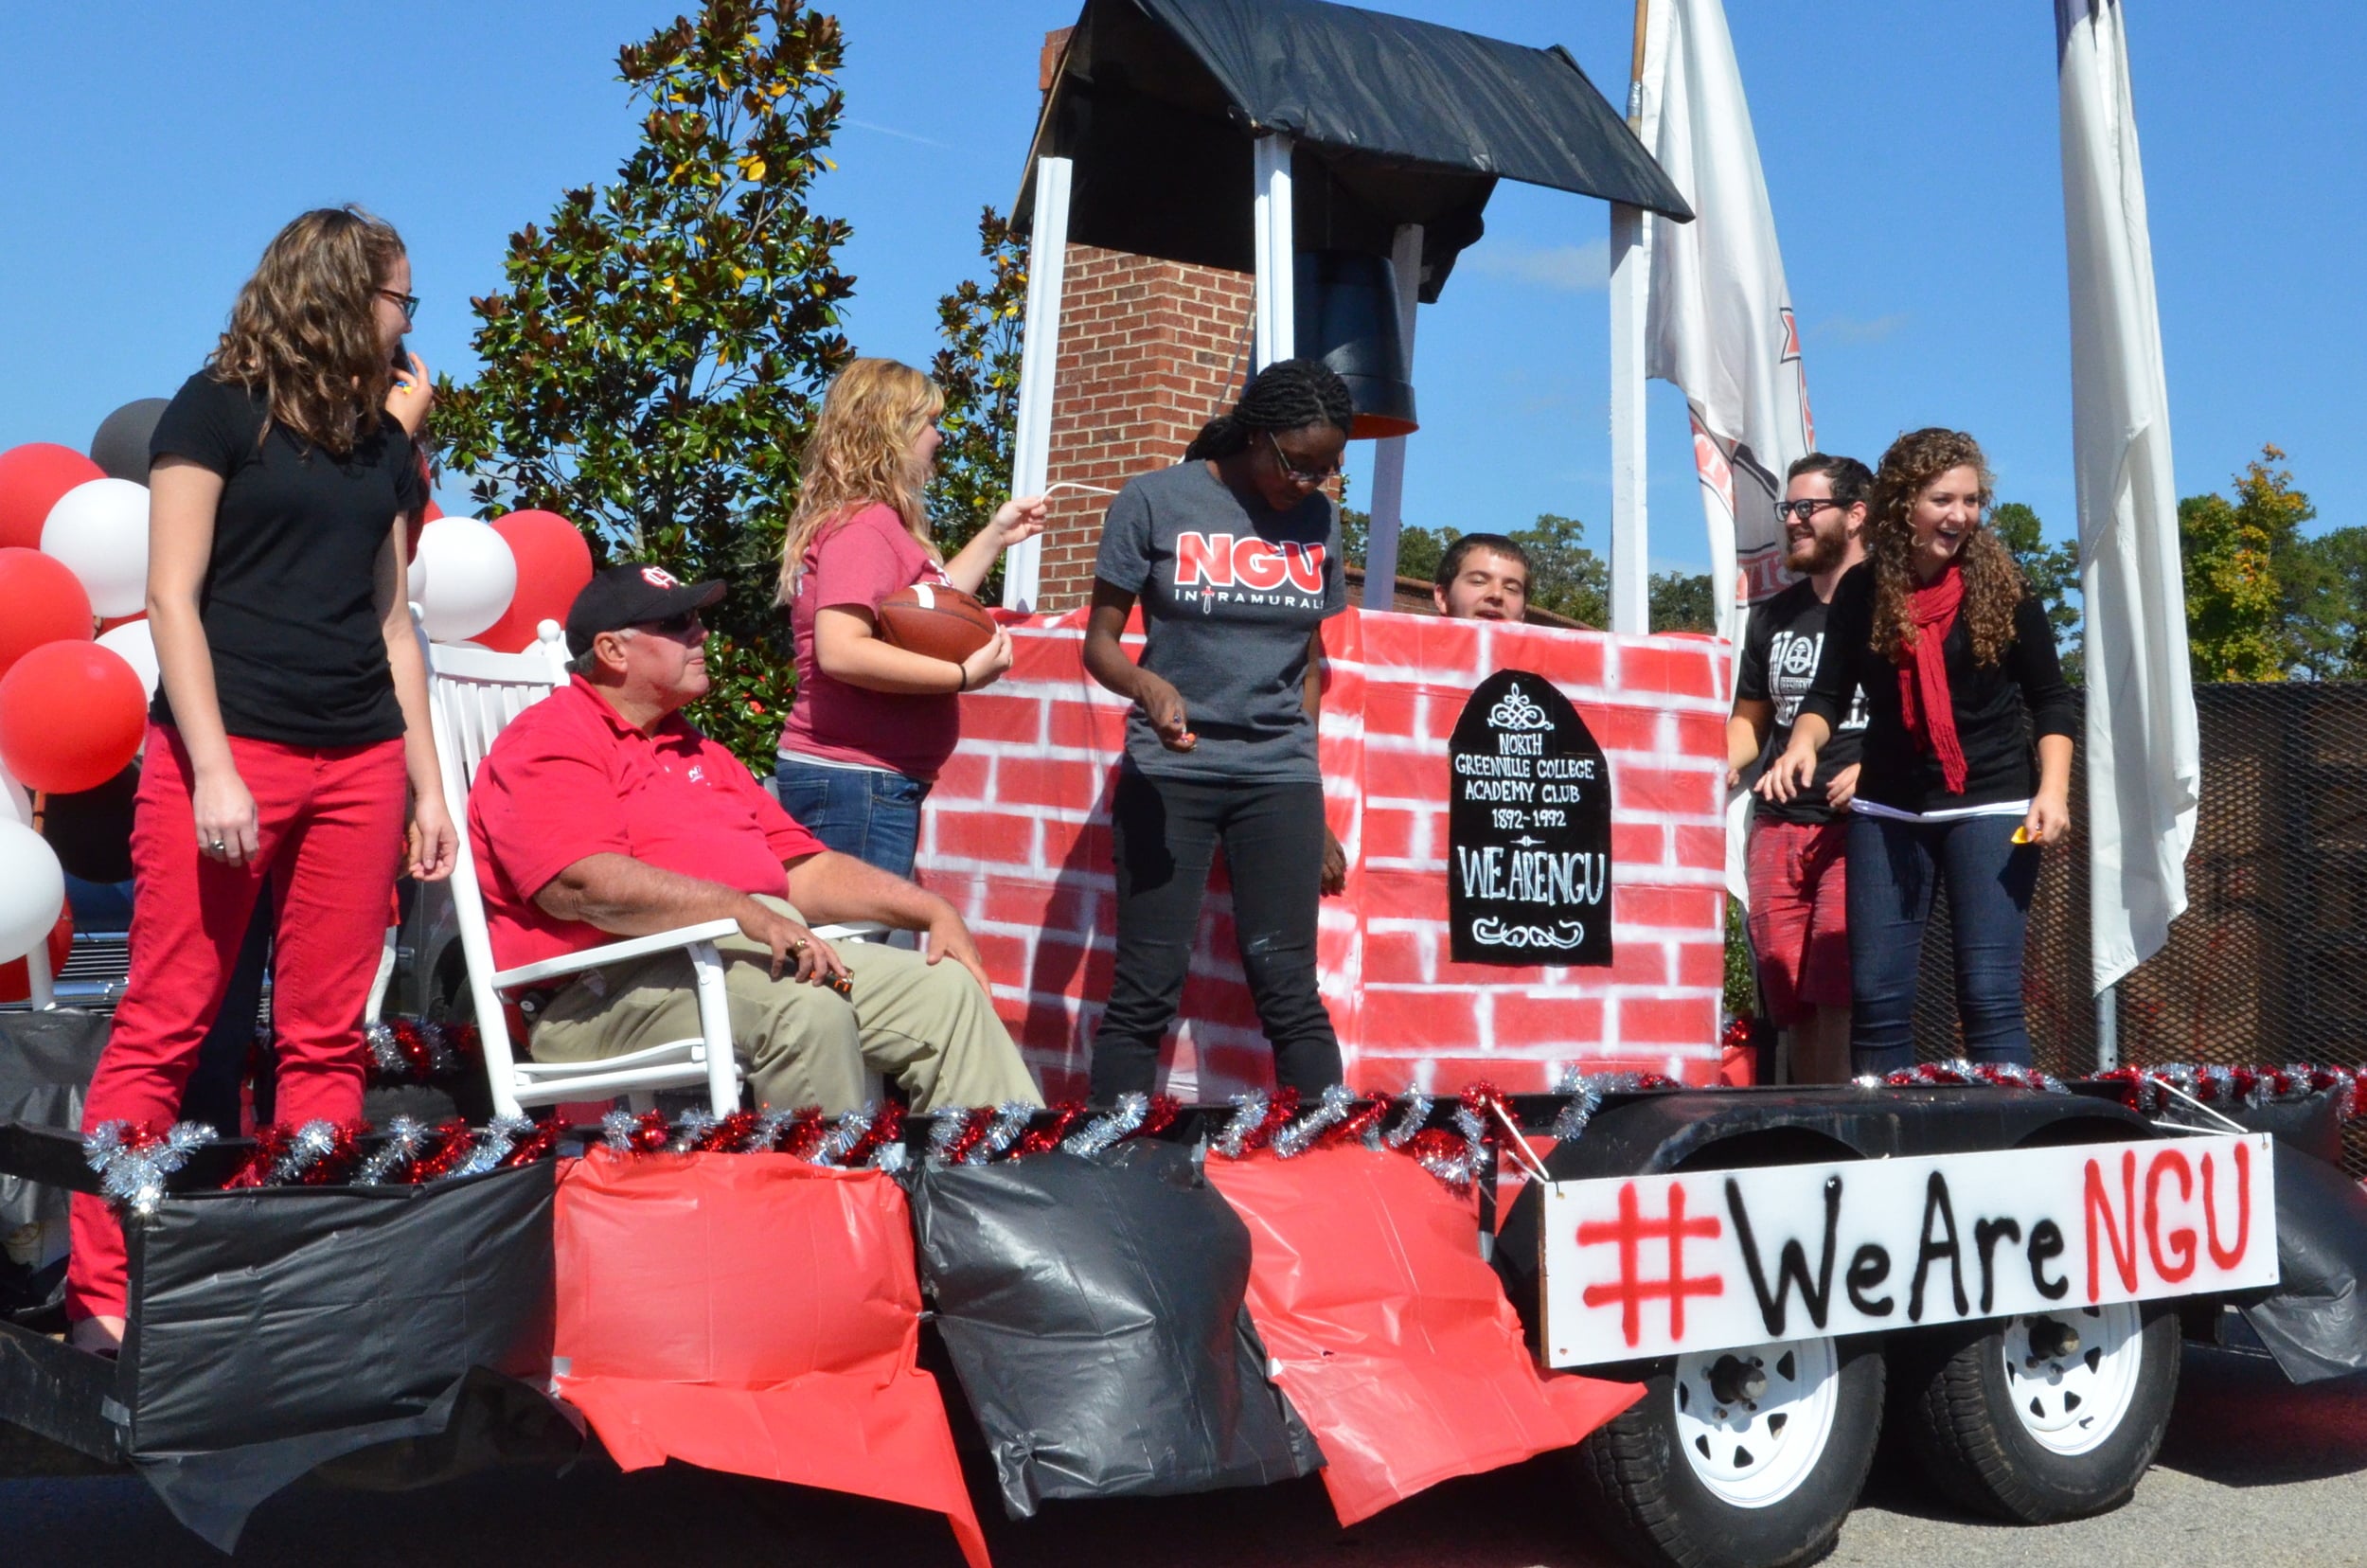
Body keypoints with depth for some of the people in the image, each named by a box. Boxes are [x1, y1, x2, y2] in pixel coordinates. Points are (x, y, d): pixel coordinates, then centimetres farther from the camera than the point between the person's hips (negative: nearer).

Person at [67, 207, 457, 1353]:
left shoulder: (383, 443, 17)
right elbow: (172, 596, -6)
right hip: (230, 745, -5)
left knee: (326, 1039, 5)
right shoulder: (219, 409, 0)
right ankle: (100, 1295, 1)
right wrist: (215, 768, -14)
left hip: (360, 763, 6)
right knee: (164, 1030, -4)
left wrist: (427, 783, 14)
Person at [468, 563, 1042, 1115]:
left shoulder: (696, 752, 27)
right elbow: (582, 885, -19)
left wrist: (933, 911, 11)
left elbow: (803, 868, 24)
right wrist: (745, 912, -26)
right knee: (808, 1012, -34)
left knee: (945, 991, -5)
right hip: (617, 985, -8)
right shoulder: (548, 745, -1)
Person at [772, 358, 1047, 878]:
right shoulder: (863, 525, -14)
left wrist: (996, 535, 30)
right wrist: (964, 674, -19)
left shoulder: (877, 523, 16)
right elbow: (840, 651, -26)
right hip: (856, 781, -10)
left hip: (873, 780, 10)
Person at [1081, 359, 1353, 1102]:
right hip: (1168, 771, -2)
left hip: (1280, 779, 2)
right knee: (1146, 991, -4)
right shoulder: (1155, 501, -1)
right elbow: (1099, 641, 0)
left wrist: (1312, 807, 14)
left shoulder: (1319, 518, 10)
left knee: (1289, 990, -2)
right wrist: (1148, 685, -24)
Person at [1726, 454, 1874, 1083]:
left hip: (1861, 824, -5)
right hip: (1778, 825, 6)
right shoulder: (1773, 617, 20)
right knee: (1789, 1003, 3)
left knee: (1839, 998, -16)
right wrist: (1719, 767, 5)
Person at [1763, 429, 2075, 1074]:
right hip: (1887, 809, 3)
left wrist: (2053, 790, -11)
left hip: (1990, 804, -3)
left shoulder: (2001, 587, -2)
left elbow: (2051, 700, 2)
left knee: (1989, 994, -9)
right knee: (1875, 997, 1)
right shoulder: (1861, 591, 3)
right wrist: (1803, 745, -16)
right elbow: (1828, 693, 5)